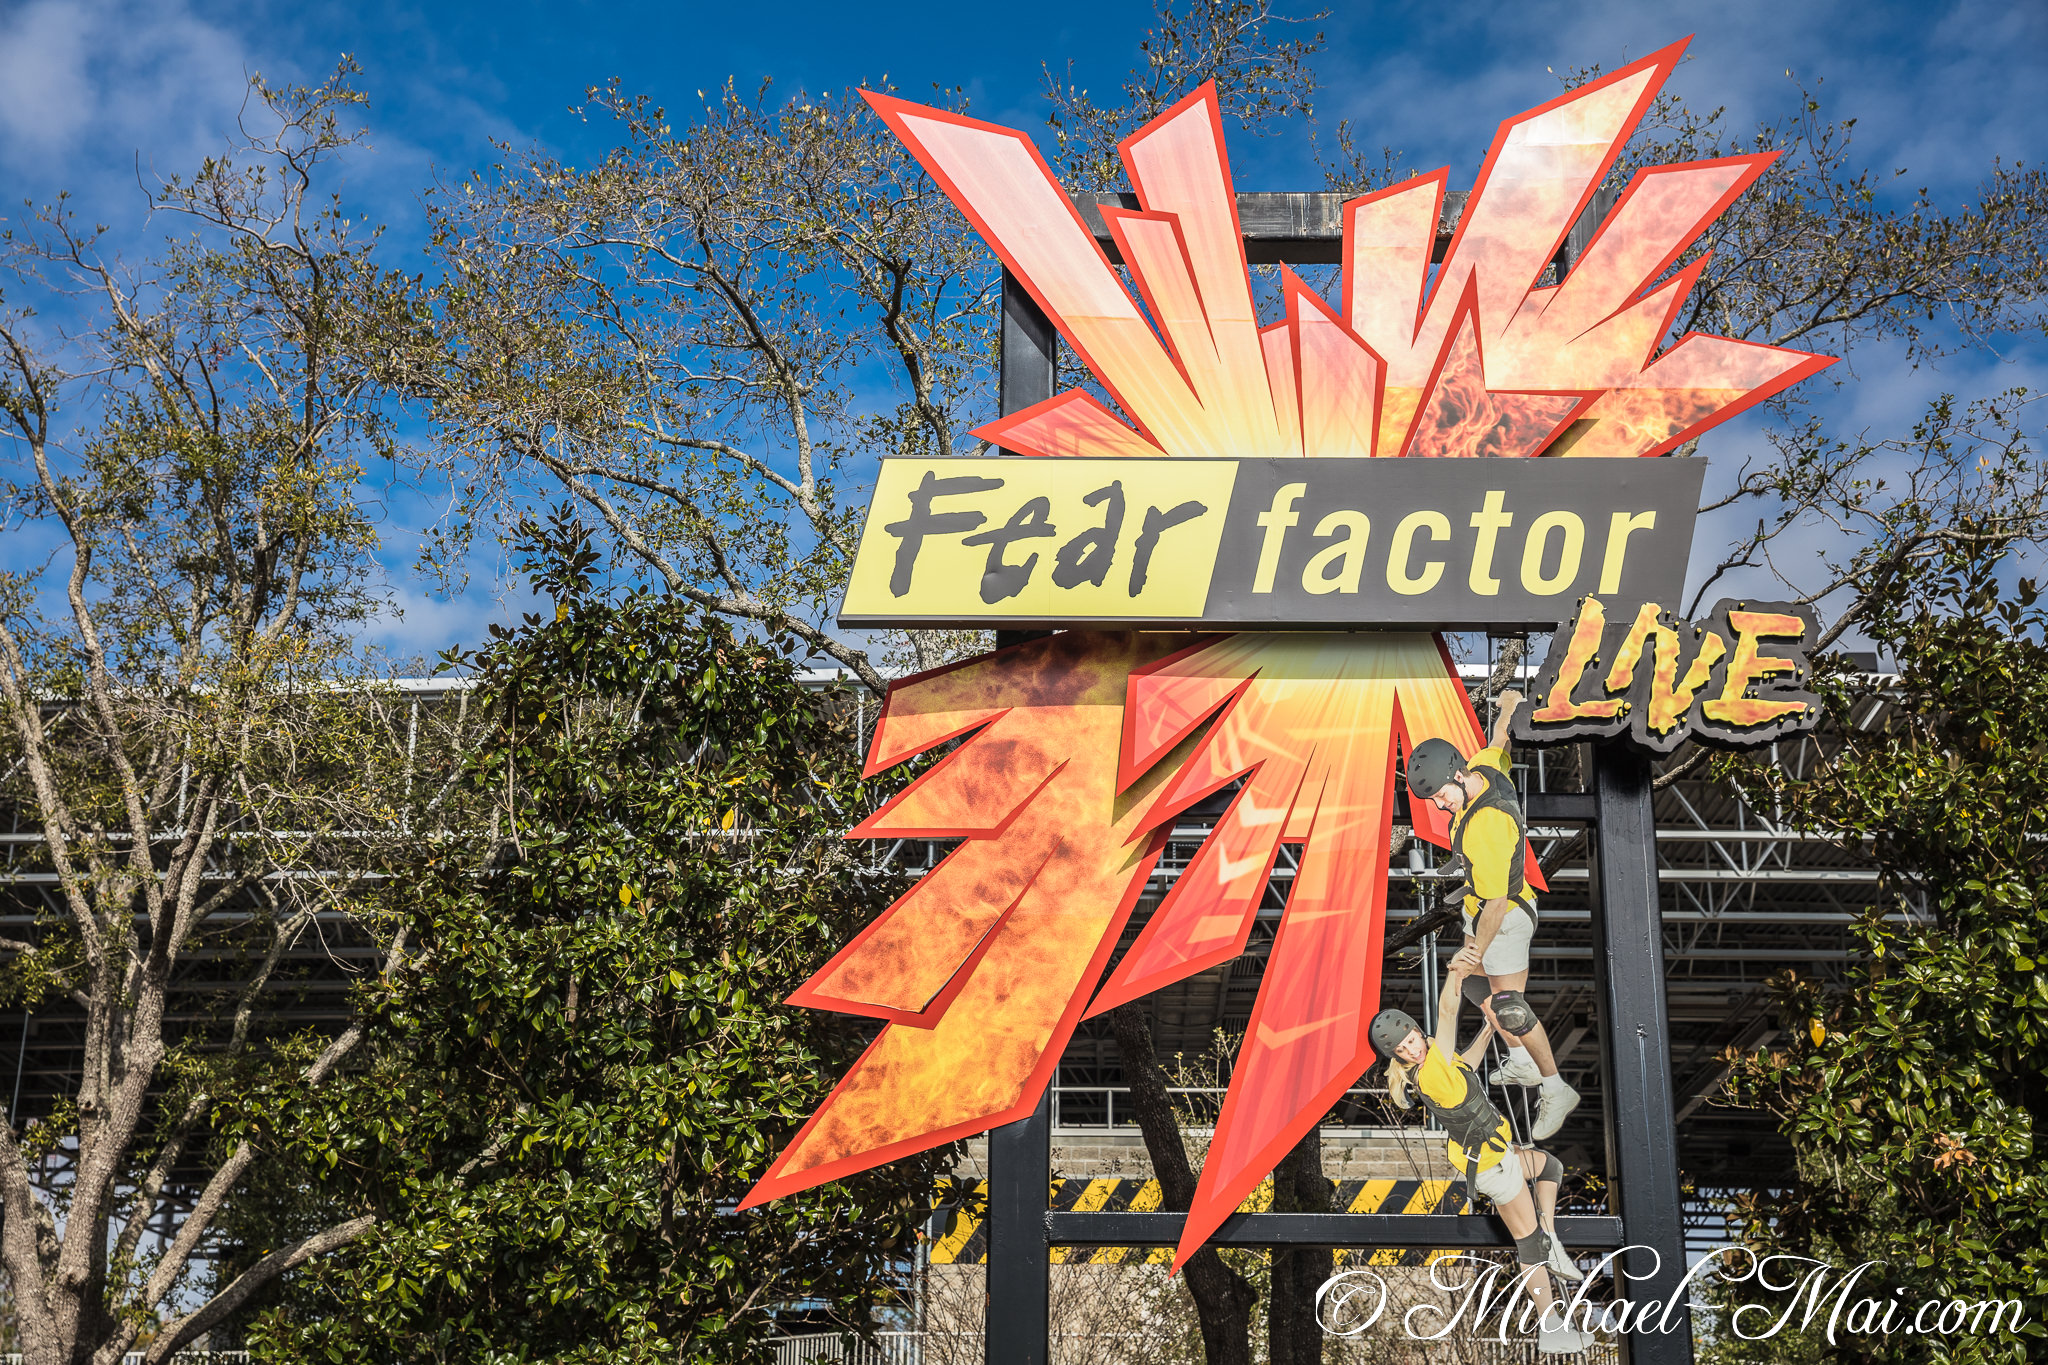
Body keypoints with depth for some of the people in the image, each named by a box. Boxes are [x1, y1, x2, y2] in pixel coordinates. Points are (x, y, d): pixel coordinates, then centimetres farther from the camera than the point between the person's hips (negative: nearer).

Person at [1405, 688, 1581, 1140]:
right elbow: (1501, 739, 13)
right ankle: (1523, 1064, 31)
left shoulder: (1485, 827, -36)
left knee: (1509, 1007, -8)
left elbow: (1497, 902, -30)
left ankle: (1555, 1090, 2)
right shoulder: (1485, 768, -11)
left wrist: (1477, 951, -20)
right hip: (1481, 907, 10)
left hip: (1505, 917, -10)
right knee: (1479, 991, 19)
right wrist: (1509, 704, 34)